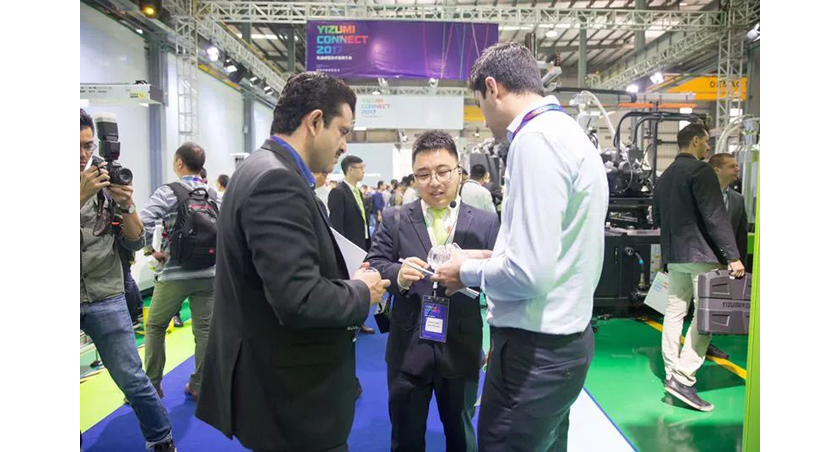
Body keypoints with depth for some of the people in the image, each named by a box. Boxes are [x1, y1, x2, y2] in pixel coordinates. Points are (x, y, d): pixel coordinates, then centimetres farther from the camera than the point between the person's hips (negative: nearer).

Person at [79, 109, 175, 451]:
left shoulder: (108, 183, 2)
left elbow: (135, 243, 1)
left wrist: (126, 206, -15)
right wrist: (83, 195, -23)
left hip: (105, 298, 0)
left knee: (133, 380, 4)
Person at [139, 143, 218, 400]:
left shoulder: (168, 192, -8)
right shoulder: (213, 194, 5)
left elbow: (144, 222, -21)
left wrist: (155, 250, -9)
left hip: (175, 274, -4)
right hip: (208, 273, 4)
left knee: (155, 327, 14)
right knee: (204, 329, 9)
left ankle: (152, 385, 21)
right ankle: (199, 386, 17)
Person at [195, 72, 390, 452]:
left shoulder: (267, 172, 8)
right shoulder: (277, 181, -23)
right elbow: (299, 300, -30)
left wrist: (346, 279, 5)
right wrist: (361, 292, -13)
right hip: (295, 393, -10)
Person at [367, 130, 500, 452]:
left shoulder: (486, 223, -2)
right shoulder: (394, 220, 0)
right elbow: (373, 266, -5)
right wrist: (398, 273, -26)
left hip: (461, 349, 0)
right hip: (408, 347, 0)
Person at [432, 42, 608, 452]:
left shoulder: (534, 138, -18)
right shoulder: (568, 132, 12)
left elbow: (529, 274, -24)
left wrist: (467, 272, -7)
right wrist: (489, 259, 13)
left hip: (534, 348, -9)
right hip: (564, 337, 9)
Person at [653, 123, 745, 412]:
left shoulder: (663, 177, 15)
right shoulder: (700, 170, -10)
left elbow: (657, 219, 20)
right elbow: (715, 216, -17)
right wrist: (733, 256, -17)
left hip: (673, 256, 8)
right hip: (701, 254, -8)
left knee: (674, 311, 11)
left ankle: (672, 374, 17)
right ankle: (683, 377, -12)